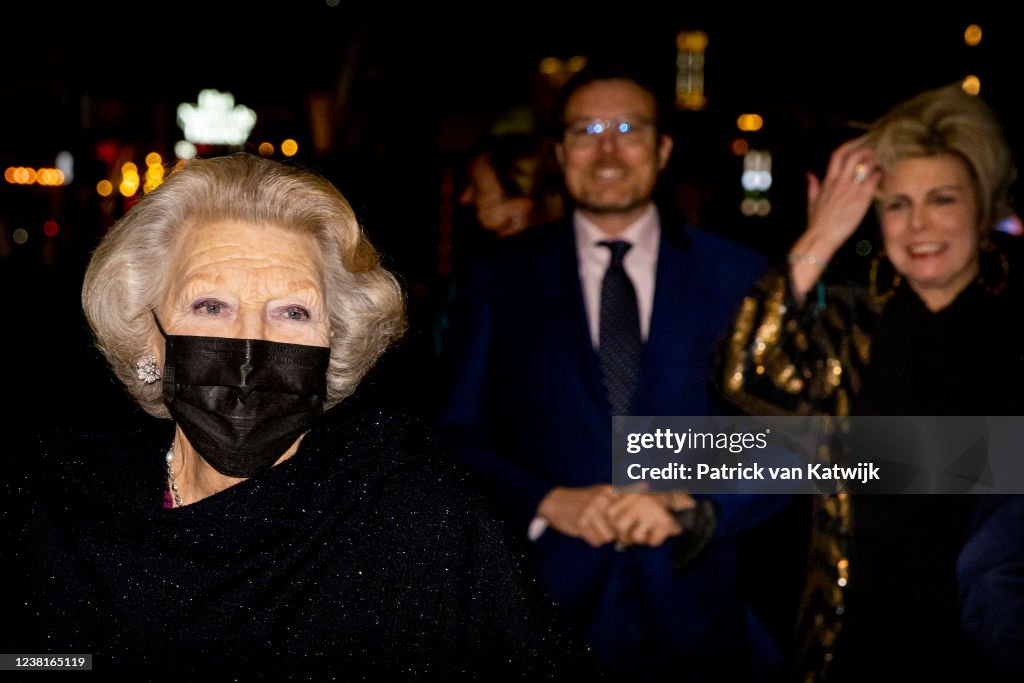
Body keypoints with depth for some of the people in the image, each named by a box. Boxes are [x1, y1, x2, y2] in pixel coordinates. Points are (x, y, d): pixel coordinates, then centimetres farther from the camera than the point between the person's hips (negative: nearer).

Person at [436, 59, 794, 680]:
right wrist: (548, 504, -14)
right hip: (546, 610, 0)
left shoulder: (739, 277, 2)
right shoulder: (502, 280, 3)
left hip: (694, 613, 1)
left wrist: (691, 507, -16)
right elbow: (457, 437, 1)